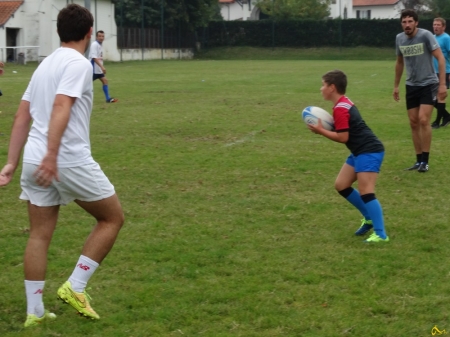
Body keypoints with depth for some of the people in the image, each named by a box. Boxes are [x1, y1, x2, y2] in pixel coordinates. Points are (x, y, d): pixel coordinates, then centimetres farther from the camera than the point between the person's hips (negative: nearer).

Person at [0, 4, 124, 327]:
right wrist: (51, 155, -29)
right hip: (70, 160, -7)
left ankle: (34, 311, 12)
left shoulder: (45, 64, 17)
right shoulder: (78, 63, -8)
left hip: (36, 160, 8)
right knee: (112, 217, 10)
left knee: (40, 235, 12)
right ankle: (75, 287, 4)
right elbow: (61, 107, -22)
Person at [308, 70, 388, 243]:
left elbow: (343, 137, -20)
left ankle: (381, 234, -15)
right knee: (341, 185, 13)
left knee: (365, 191, -16)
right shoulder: (344, 103, 15)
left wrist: (321, 131, -12)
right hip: (360, 151, 11)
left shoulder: (340, 108, -17)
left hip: (369, 151, -11)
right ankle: (369, 218, 23)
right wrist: (325, 127, 4)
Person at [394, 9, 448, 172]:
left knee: (423, 120, -15)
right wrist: (396, 85, 19)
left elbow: (440, 58, -15)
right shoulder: (399, 39, 1)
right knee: (414, 123, 5)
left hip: (429, 84, -5)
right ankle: (419, 161, 15)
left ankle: (425, 161, -7)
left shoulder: (425, 35, -15)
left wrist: (442, 84, -20)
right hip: (411, 86, 5)